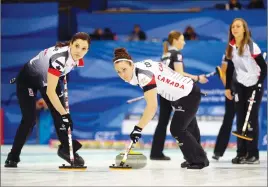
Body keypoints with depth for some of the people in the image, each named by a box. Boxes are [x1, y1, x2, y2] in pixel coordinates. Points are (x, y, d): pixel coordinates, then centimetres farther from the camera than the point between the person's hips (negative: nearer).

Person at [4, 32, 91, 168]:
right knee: (30, 119, -12)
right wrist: (64, 114, -39)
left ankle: (66, 148, 15)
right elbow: (50, 92, -40)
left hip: (48, 78, 7)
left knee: (59, 114, -2)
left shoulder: (77, 59, -17)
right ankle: (13, 157, 1)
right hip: (28, 79, -7)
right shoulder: (59, 57, -40)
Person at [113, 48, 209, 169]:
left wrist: (138, 128, -41)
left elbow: (152, 106, -38)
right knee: (179, 129, 19)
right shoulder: (141, 66, -2)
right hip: (183, 93, 10)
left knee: (176, 130, -3)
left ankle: (199, 160, 9)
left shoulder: (144, 74, -30)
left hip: (189, 95, -10)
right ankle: (200, 159, 30)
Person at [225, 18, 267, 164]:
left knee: (251, 119, -6)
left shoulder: (251, 46, -16)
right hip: (240, 86, 6)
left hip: (254, 85, -6)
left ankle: (253, 154, -1)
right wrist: (227, 87, 10)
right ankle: (241, 153, 9)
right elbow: (230, 68, 12)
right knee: (240, 119, 5)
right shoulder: (230, 48, 3)